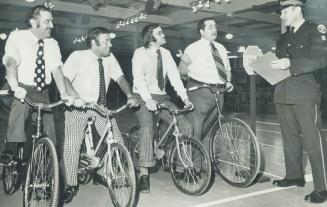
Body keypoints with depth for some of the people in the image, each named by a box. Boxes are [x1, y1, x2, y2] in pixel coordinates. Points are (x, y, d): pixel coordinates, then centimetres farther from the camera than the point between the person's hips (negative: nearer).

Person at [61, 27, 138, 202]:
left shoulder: (109, 58, 2)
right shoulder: (78, 57, -11)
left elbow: (120, 78, -2)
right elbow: (64, 78, -20)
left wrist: (130, 96, -19)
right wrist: (75, 97, -35)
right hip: (78, 107, -4)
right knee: (72, 145, -15)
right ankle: (71, 185, 5)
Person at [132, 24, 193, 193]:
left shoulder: (165, 53, 7)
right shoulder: (140, 53, -8)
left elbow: (174, 76, -2)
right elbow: (138, 78, -20)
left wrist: (185, 97, -14)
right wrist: (148, 99, -35)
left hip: (161, 97, 5)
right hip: (143, 98, -5)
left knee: (185, 126, -9)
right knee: (147, 130, -27)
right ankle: (144, 175, -20)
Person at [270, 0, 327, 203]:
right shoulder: (283, 38, 19)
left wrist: (291, 64, -21)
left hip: (305, 94, -7)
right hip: (283, 94, 7)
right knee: (289, 137, 12)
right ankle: (294, 176, 24)